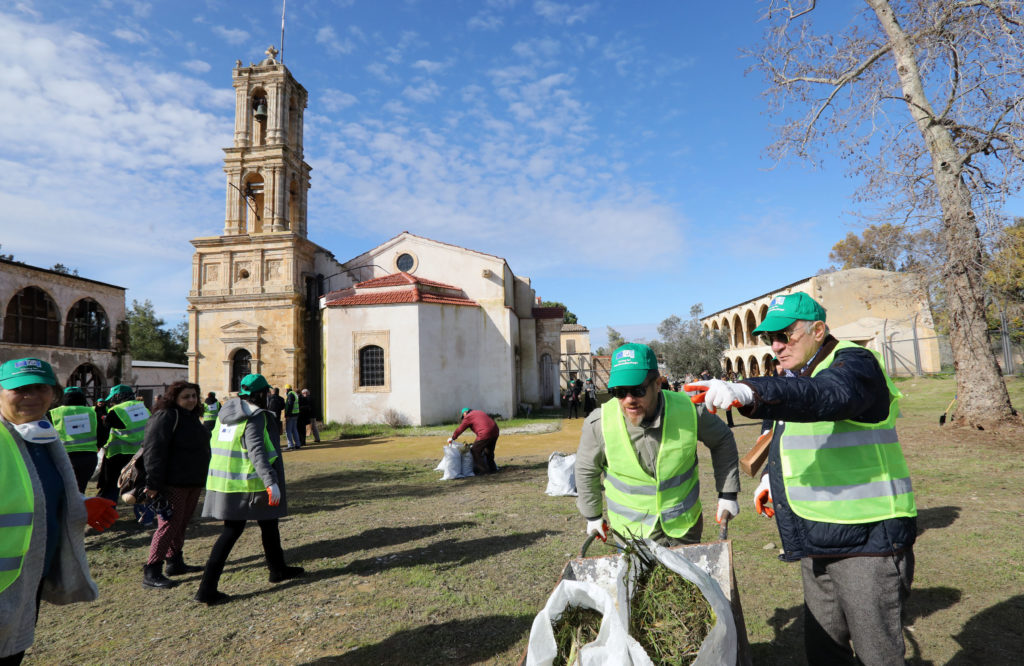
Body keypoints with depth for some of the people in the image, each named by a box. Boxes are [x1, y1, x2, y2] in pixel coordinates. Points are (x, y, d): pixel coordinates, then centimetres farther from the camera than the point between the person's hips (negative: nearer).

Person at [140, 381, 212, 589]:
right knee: (169, 525, -6)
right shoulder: (165, 417, -14)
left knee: (181, 524, 16)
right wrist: (153, 484, -23)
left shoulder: (192, 417, 16)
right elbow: (153, 451, -20)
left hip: (192, 484, 9)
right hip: (172, 484, -9)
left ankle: (175, 562, 28)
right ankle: (151, 572, 4)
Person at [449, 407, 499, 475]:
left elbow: (460, 429, 9)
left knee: (475, 451, 4)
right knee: (489, 451, 25)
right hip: (495, 432, 9)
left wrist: (452, 438, 23)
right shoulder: (480, 412, 28)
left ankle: (484, 470, 4)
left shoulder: (468, 417, 5)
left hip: (485, 434, -8)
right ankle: (492, 468, 32)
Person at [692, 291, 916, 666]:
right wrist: (771, 477, 13)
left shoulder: (855, 363, -14)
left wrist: (749, 393, -53)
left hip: (867, 537, -8)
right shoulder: (794, 376, 13)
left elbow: (824, 396, -39)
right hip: (818, 541, 8)